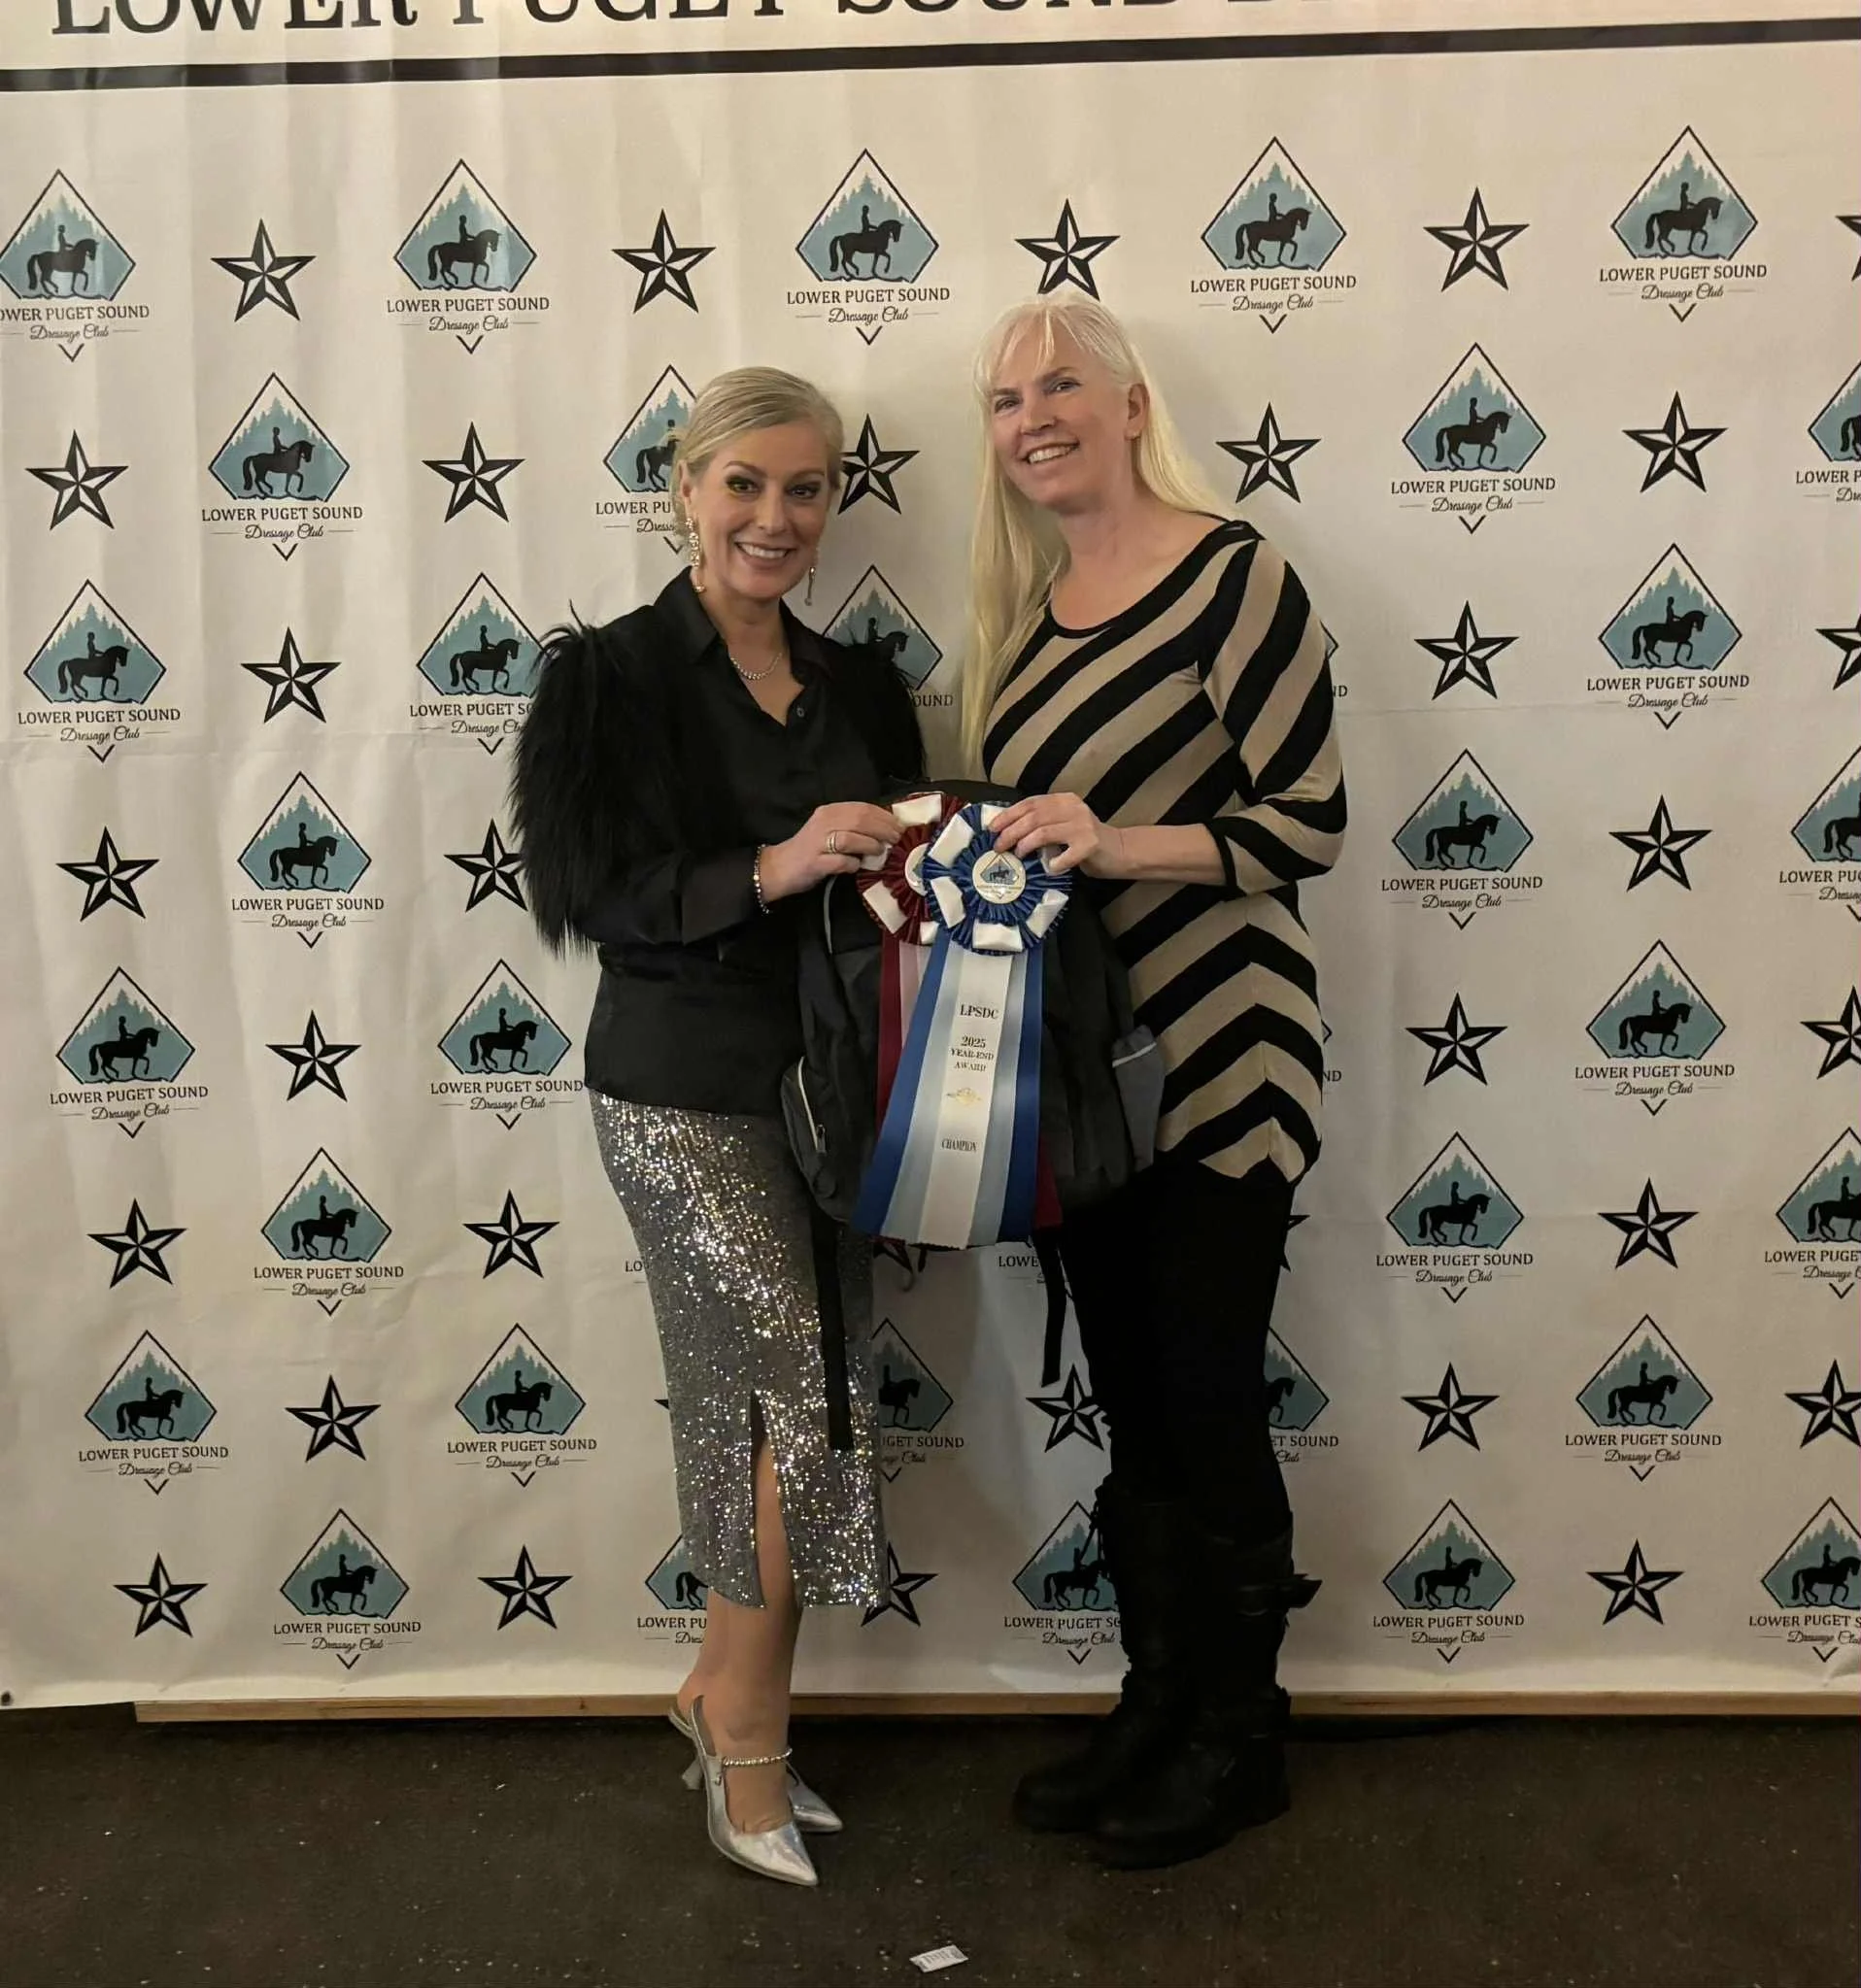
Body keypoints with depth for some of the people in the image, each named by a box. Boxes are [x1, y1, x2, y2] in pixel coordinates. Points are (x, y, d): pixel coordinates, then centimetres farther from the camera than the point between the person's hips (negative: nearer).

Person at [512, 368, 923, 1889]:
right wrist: (768, 871, -24)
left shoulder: (855, 685, 11)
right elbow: (589, 895, -13)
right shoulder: (614, 676, -5)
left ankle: (730, 1693, 31)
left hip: (829, 1085, 6)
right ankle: (747, 1712, 15)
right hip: (685, 1093, -5)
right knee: (817, 1389, -8)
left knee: (779, 1408, 10)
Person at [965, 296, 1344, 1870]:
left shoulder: (1231, 576, -11)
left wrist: (1117, 844, -27)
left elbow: (1311, 823, -16)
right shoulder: (1032, 607, 12)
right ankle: (1155, 1713, 32)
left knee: (1208, 1411, 4)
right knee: (1131, 1412, 15)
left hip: (1216, 1063, -7)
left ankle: (1239, 1743, 23)